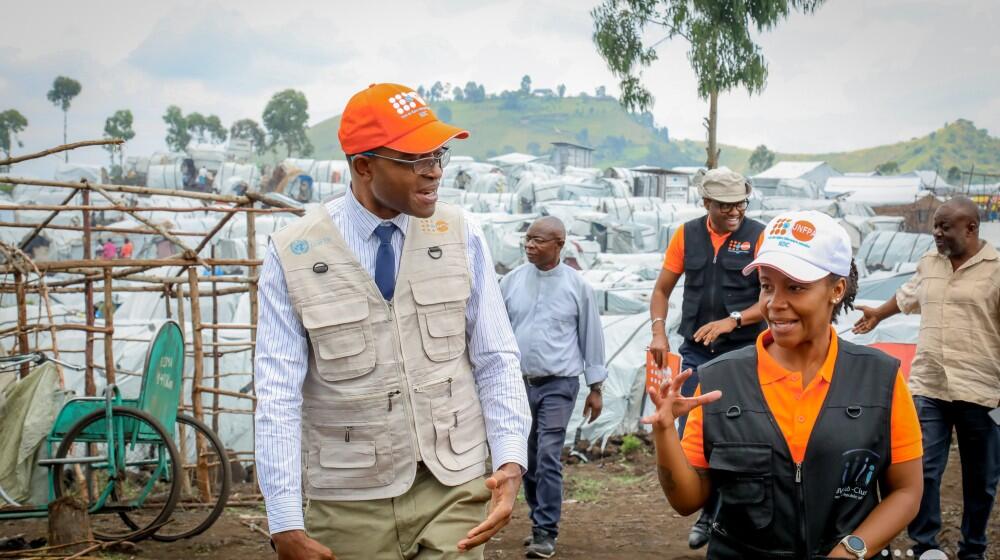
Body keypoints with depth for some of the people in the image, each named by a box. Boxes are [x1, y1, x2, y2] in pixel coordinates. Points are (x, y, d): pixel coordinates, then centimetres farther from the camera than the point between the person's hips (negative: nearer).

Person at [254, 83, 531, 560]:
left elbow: (496, 360, 0)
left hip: (453, 489, 2)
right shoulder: (293, 254, -9)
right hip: (350, 503, -1)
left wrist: (511, 460, -13)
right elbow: (278, 395, -9)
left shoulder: (460, 237, -3)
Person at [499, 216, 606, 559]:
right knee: (527, 459, 11)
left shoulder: (577, 286, -2)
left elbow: (591, 336, 3)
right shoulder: (511, 282, 3)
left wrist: (595, 388, 3)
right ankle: (540, 521, 28)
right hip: (518, 383, 3)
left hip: (559, 384, -3)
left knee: (548, 458, -9)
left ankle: (545, 532, -2)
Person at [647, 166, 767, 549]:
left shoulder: (758, 237, -5)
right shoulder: (687, 235, 4)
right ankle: (709, 511, 25)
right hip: (696, 352, 3)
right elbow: (662, 290, 10)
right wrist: (659, 331, -4)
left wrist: (733, 320, -23)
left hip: (743, 353, -3)